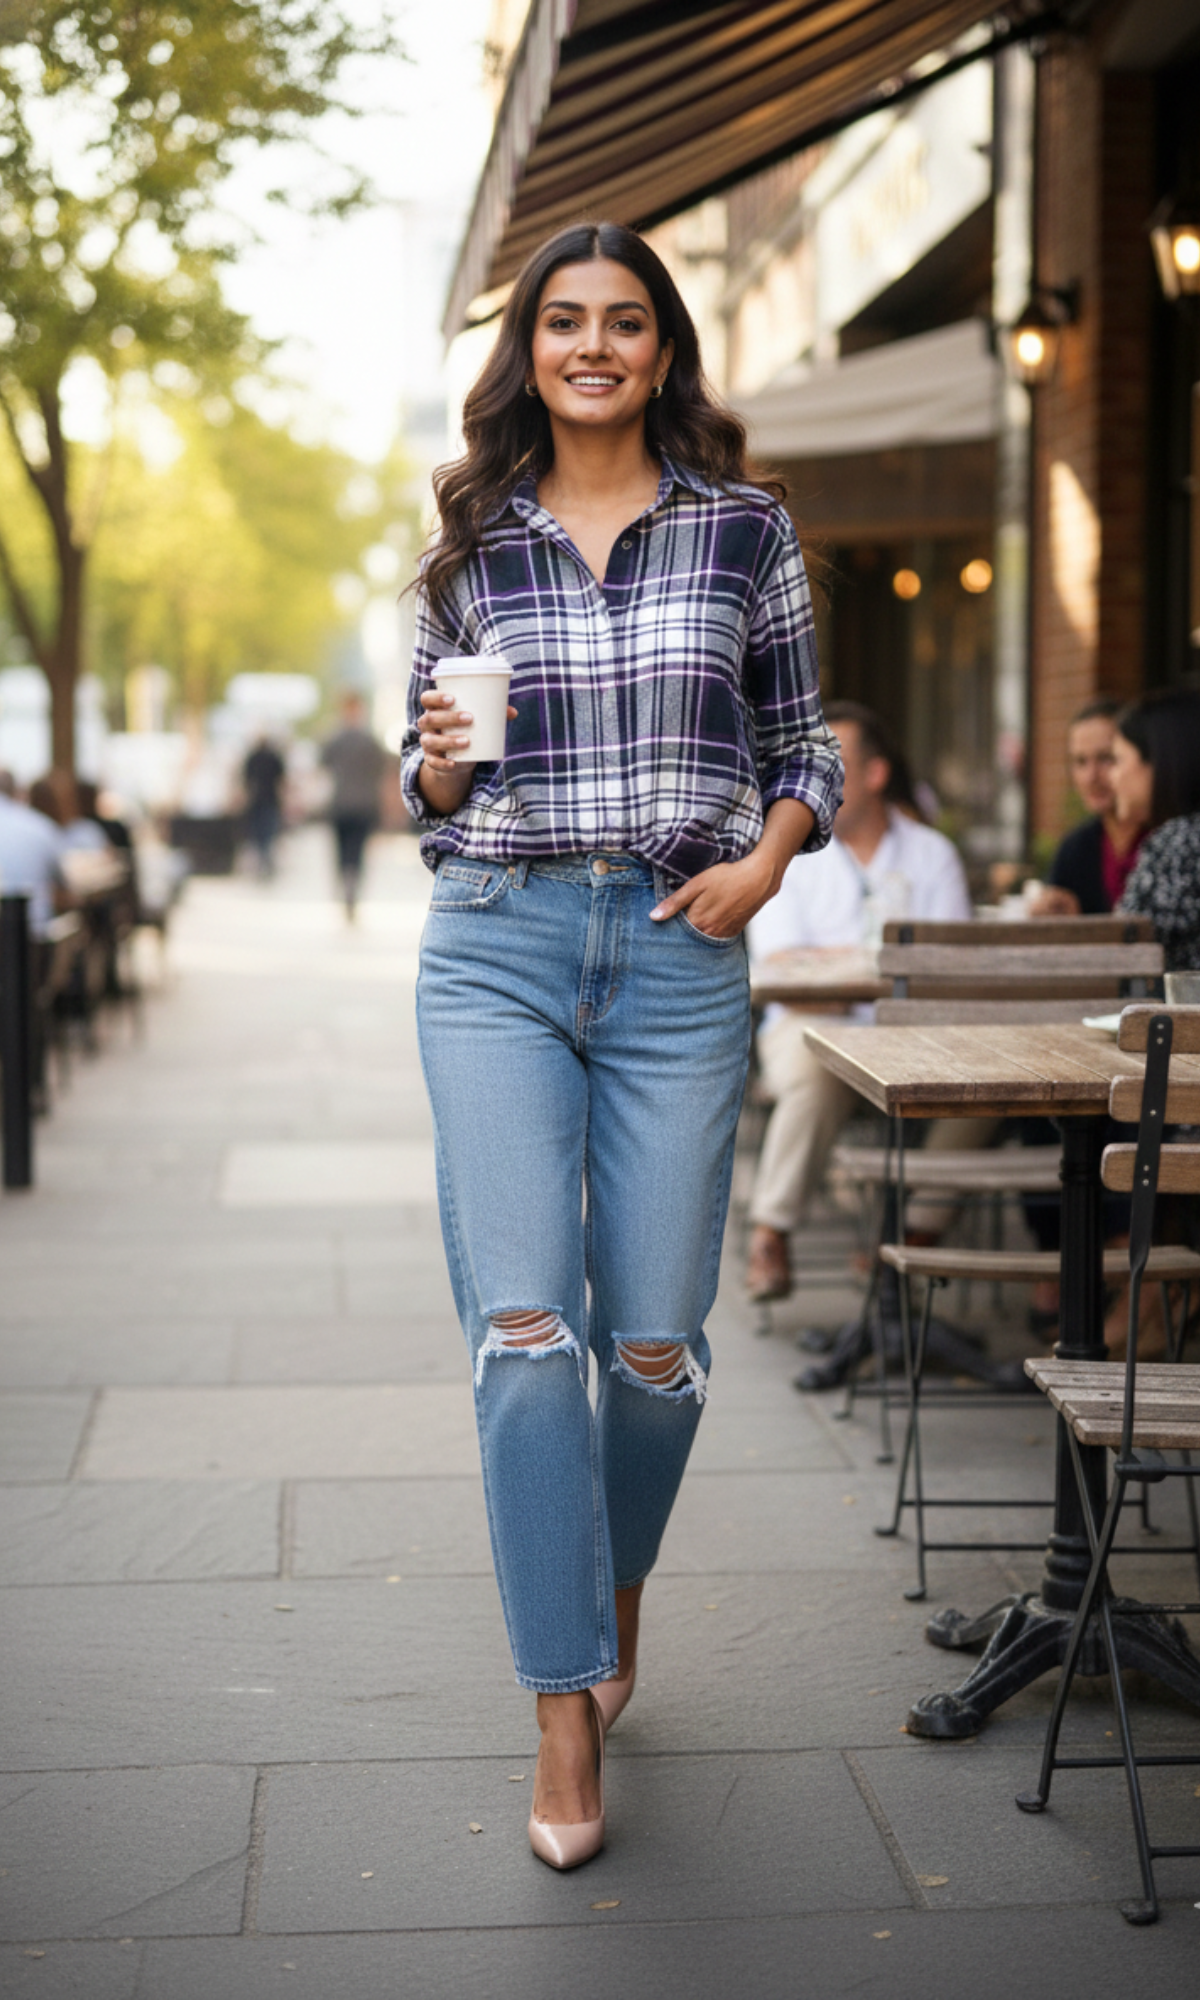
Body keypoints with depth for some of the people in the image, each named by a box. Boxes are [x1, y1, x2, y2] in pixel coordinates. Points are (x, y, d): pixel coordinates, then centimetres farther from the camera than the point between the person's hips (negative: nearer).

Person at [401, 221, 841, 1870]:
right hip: (497, 947, 0)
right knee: (522, 1328, -10)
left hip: (680, 954, 0)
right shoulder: (473, 540, 9)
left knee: (655, 1341, 2)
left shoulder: (743, 526, 6)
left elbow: (802, 747, 11)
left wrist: (765, 859, -8)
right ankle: (567, 1716, 0)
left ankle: (616, 1581, 34)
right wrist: (443, 761, -7)